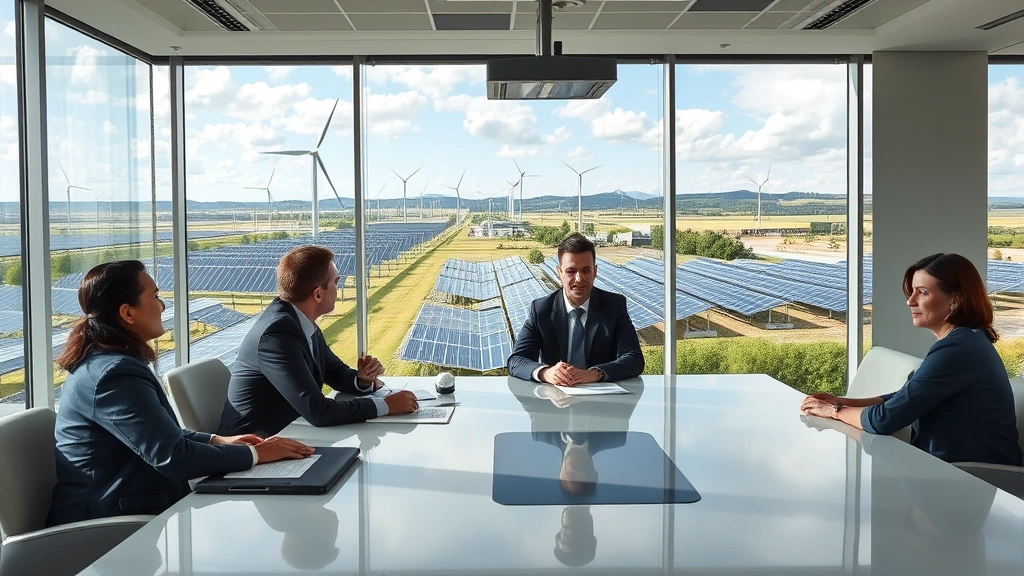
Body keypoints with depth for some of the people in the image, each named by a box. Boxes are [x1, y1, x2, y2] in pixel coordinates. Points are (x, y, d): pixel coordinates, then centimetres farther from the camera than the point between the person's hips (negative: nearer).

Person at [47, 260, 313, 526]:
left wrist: (218, 441, 4)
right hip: (107, 524, -9)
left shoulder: (104, 361, 8)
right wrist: (255, 454, -16)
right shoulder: (115, 374, -23)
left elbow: (159, 434, 16)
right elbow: (173, 456, -26)